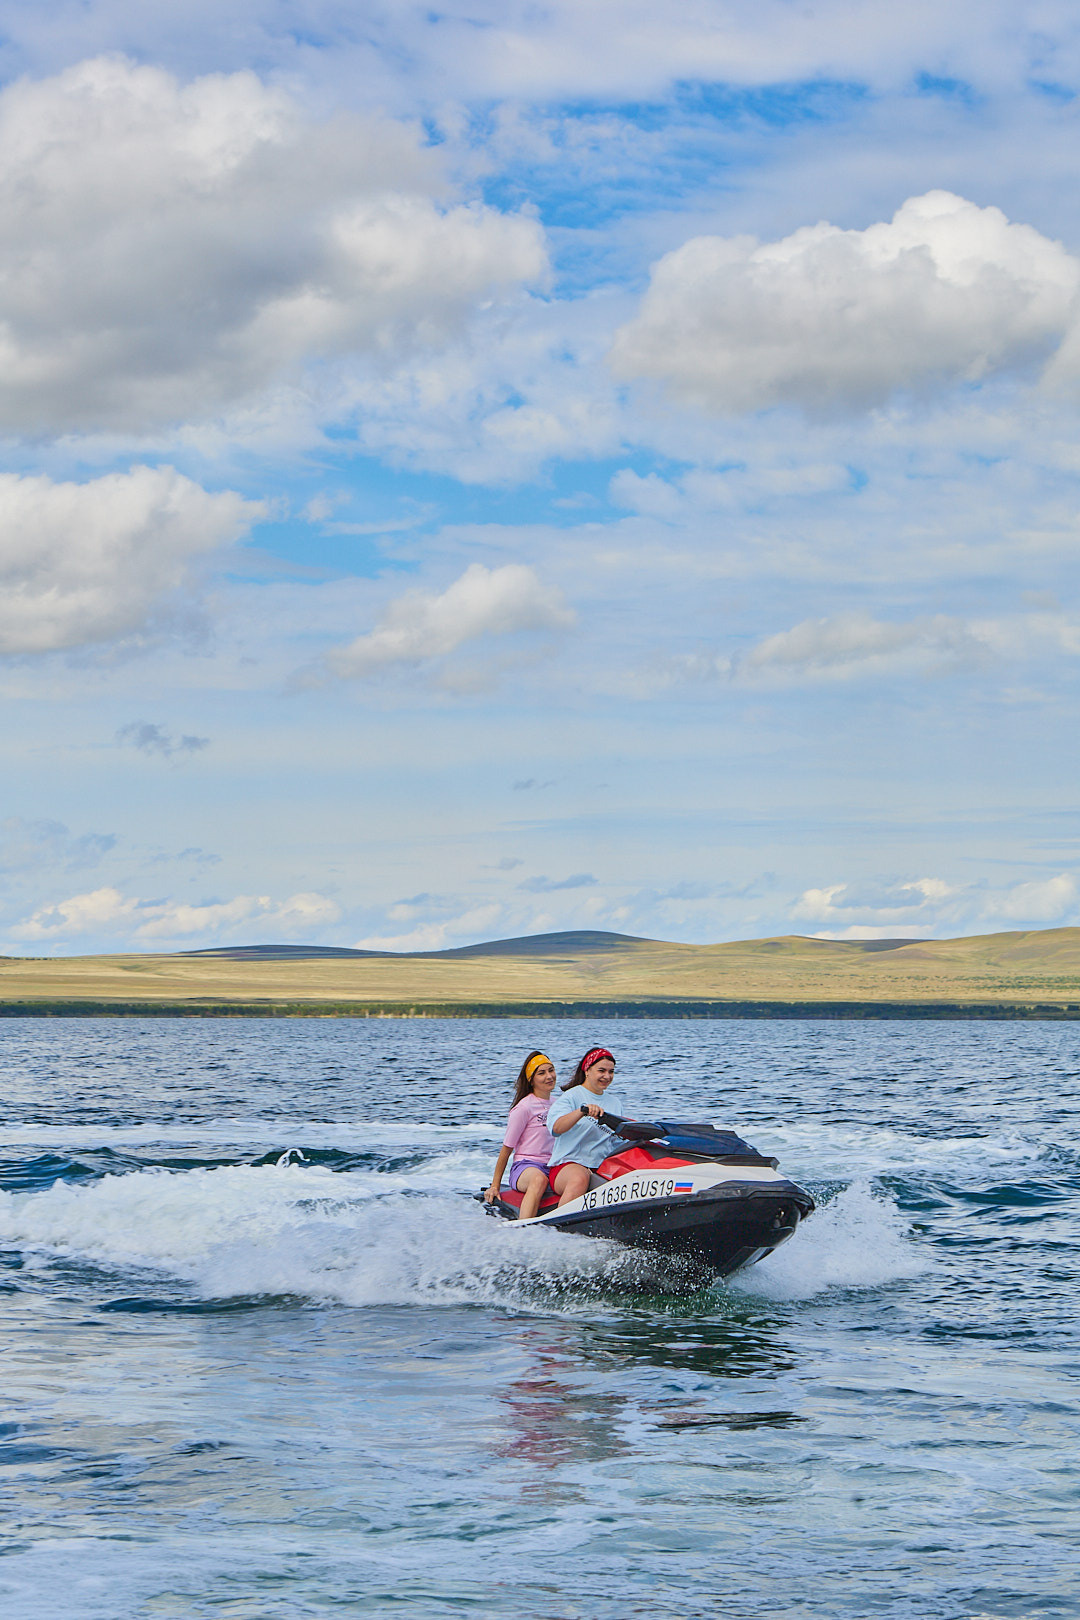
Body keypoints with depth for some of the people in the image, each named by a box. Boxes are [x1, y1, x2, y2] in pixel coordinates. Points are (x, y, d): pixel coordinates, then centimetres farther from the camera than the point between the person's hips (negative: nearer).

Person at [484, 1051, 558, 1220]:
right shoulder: (524, 1108, -2)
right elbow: (506, 1148, 1)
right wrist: (495, 1186, 0)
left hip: (553, 1168, 6)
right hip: (525, 1167, -6)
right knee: (539, 1179, -42)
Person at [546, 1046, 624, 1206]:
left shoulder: (615, 1103, 22)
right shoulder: (572, 1096, 2)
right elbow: (556, 1127, -17)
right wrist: (583, 1111, -33)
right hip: (568, 1164, -5)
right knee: (580, 1180, -41)